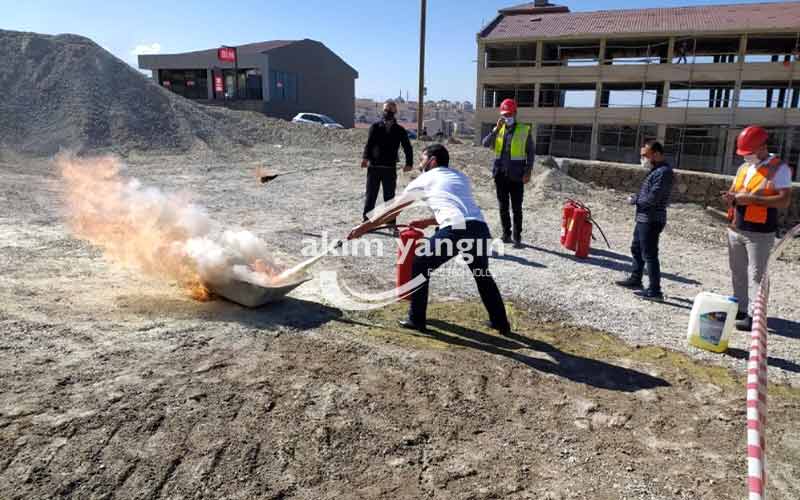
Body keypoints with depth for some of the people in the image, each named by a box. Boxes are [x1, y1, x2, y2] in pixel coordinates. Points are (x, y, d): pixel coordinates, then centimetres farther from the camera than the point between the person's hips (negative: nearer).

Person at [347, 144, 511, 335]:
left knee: (420, 267, 17)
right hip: (480, 228, 6)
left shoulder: (425, 179, 18)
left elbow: (393, 208, 25)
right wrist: (426, 222, 44)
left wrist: (366, 226, 34)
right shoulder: (461, 177, 32)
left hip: (455, 231, -5)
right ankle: (501, 323, 35)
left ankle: (416, 320, 21)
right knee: (483, 275, 29)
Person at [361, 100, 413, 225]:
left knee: (389, 197, 7)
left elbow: (407, 147, 8)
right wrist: (365, 157, -18)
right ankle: (365, 218, 11)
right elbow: (369, 143, -3)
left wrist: (409, 163, -3)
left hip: (390, 168, 1)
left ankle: (390, 222, 15)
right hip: (374, 166, 0)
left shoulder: (400, 130, 7)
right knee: (370, 195, 3)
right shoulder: (375, 127, 6)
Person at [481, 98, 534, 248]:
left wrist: (528, 172, -7)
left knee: (516, 208, 0)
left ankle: (517, 237, 5)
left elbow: (530, 153, 0)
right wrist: (496, 129, -16)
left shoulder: (524, 130, 0)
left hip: (516, 175, -3)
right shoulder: (498, 130, 8)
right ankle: (506, 234, 19)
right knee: (503, 207, 10)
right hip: (500, 174, 4)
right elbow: (486, 144, -6)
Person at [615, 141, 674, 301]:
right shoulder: (656, 170, 14)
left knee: (649, 255, -6)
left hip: (651, 220, -10)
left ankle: (655, 291, -1)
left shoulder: (663, 172, -18)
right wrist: (635, 198, 0)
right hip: (644, 218, 10)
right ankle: (635, 279, 34)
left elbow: (652, 198, -24)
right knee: (636, 249, 20)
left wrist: (634, 200, -9)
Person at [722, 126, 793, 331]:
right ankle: (740, 309, 22)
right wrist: (730, 197, -2)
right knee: (738, 273, 13)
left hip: (759, 233, -7)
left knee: (755, 276, -6)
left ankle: (754, 316, -4)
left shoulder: (779, 168, -8)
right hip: (735, 230, 7)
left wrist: (751, 198, -22)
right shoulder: (743, 168, 14)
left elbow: (784, 200, -16)